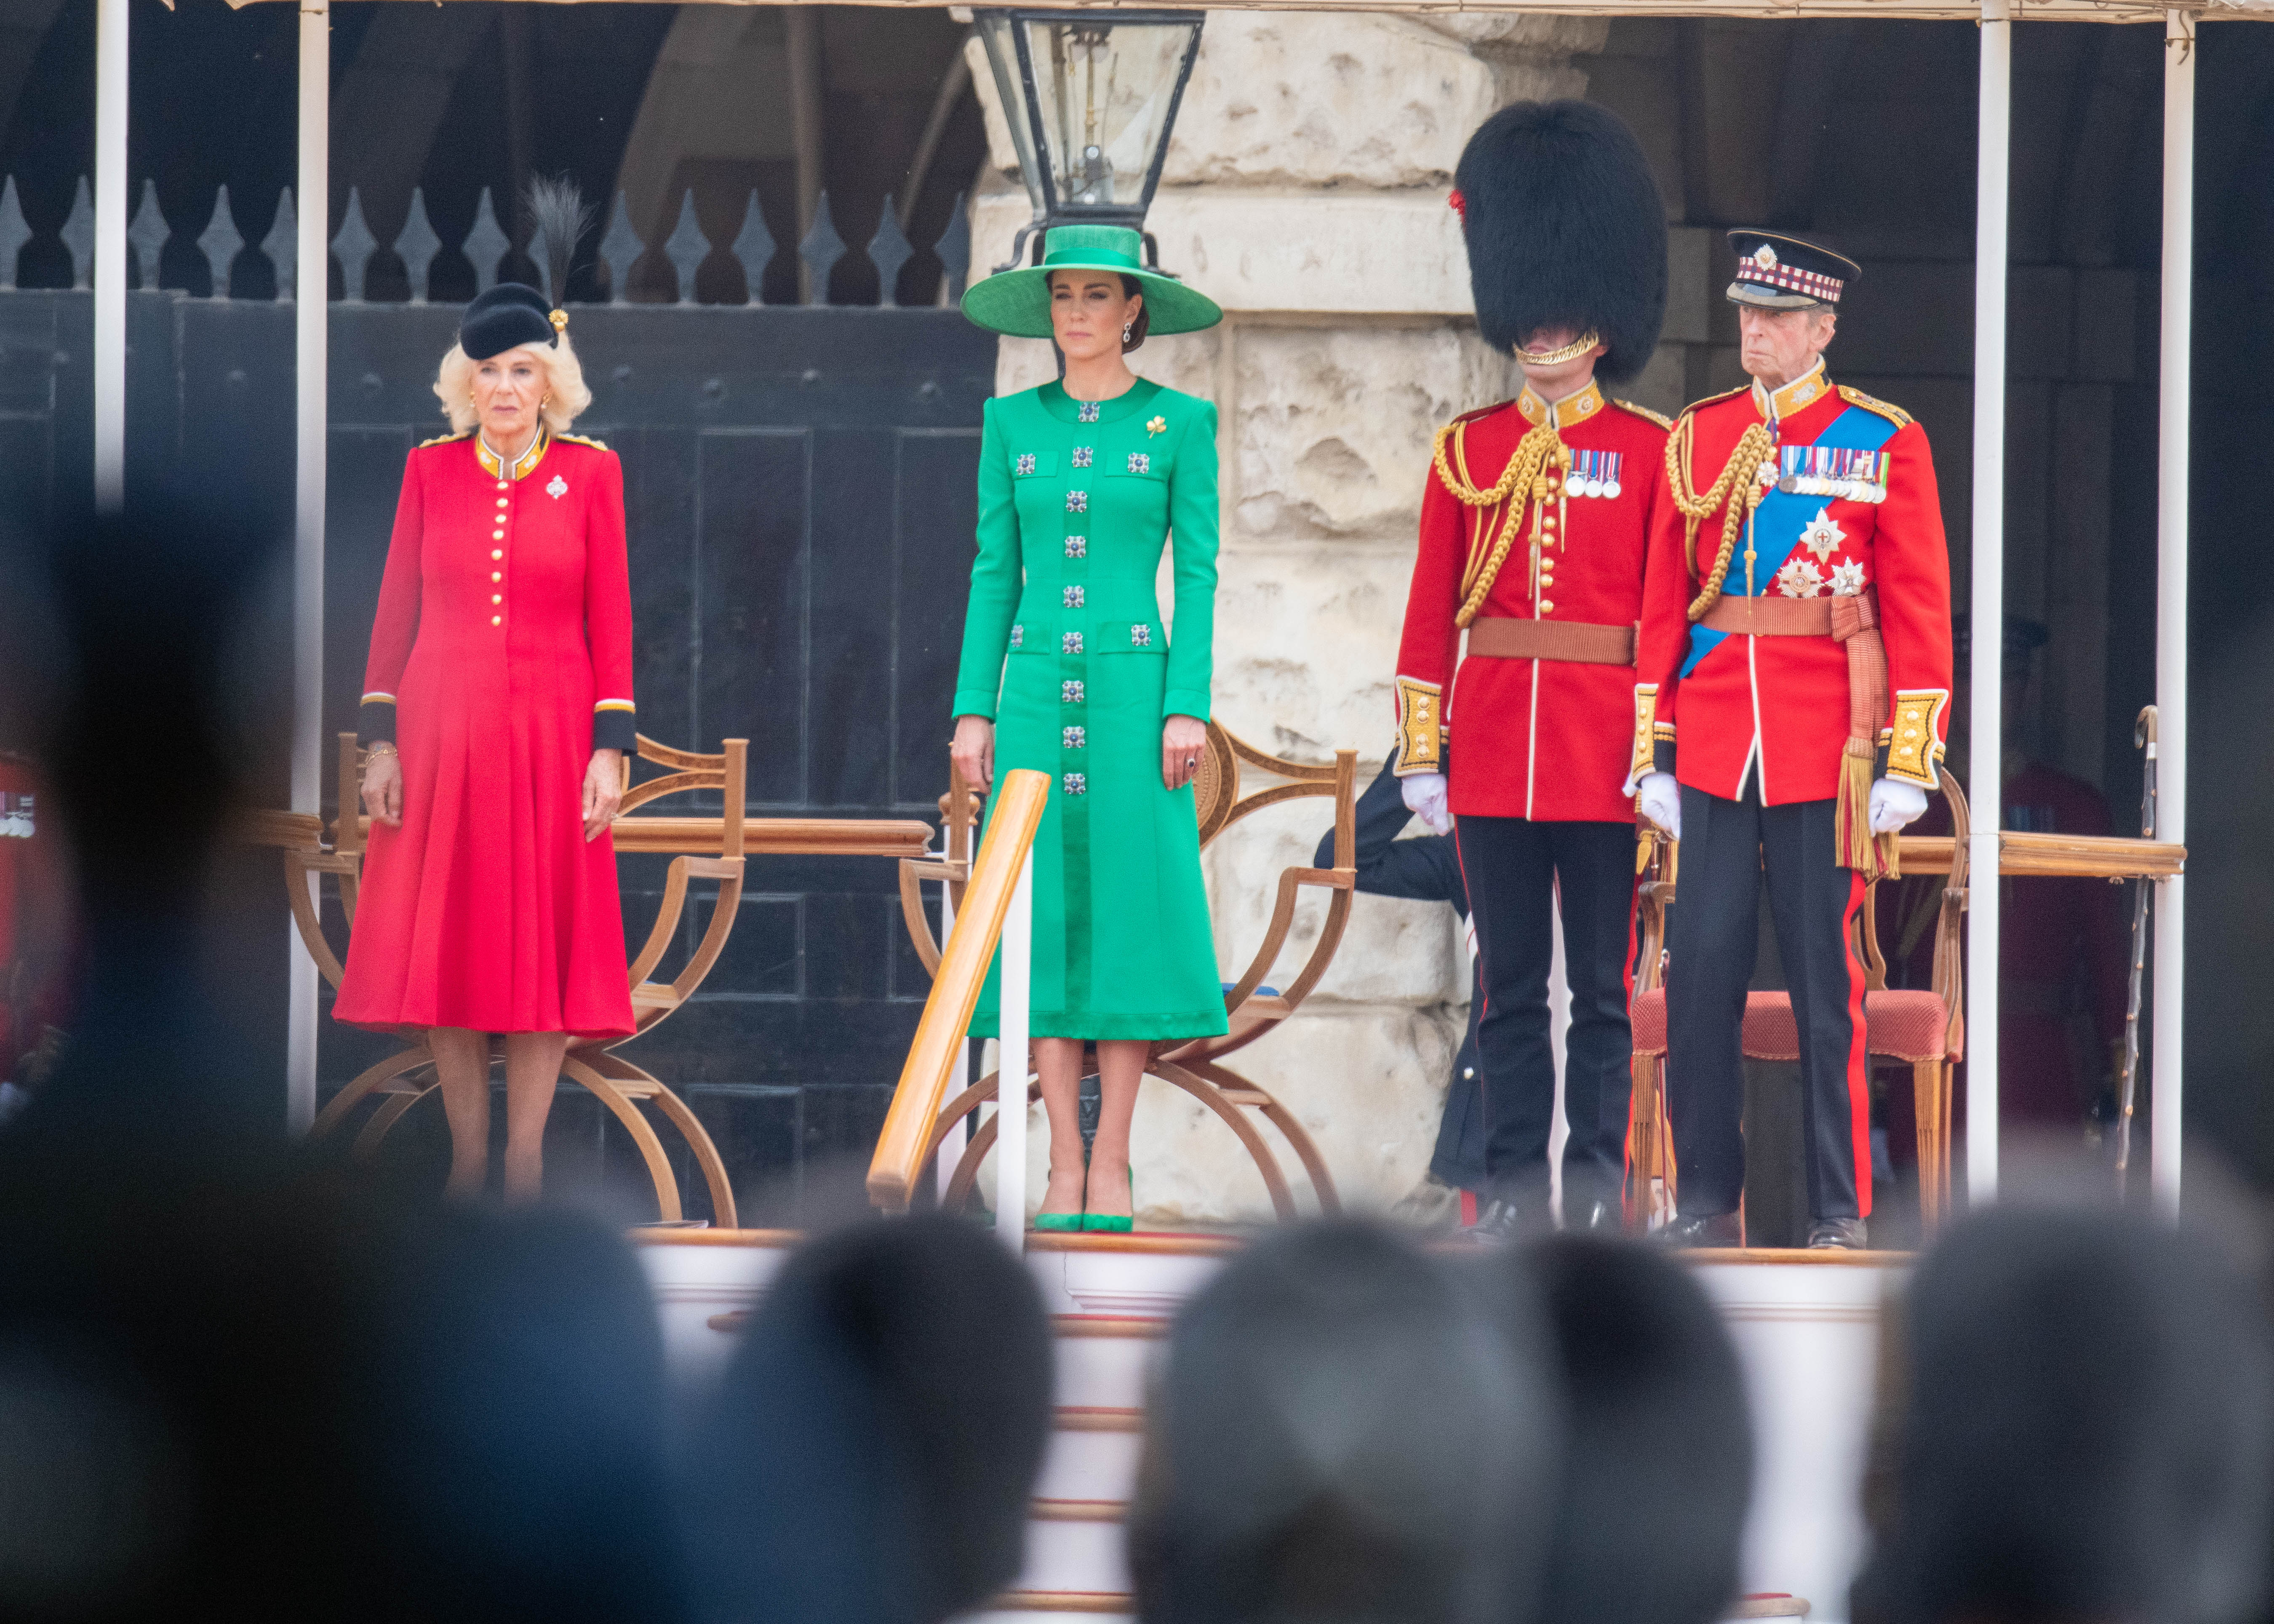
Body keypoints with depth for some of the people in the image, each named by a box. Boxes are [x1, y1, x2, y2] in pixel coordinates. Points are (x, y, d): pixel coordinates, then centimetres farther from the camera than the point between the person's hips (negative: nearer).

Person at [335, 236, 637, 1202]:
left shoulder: (590, 471, 2)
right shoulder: (432, 469, 5)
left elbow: (610, 618, 1)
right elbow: (397, 609, 6)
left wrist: (610, 749, -6)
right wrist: (381, 740, -1)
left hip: (550, 731, -1)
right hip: (444, 734, 1)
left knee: (544, 938, 0)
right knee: (446, 938, 1)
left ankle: (525, 1159, 5)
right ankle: (467, 1152, 9)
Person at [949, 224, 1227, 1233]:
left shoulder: (1180, 424, 2)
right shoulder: (1012, 424, 9)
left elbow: (1197, 572, -1)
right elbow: (995, 572, 10)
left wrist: (1188, 707, -9)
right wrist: (975, 708, 3)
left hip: (1132, 690, -3)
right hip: (1036, 691, 3)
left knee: (1129, 910, -4)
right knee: (1045, 917, 1)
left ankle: (1111, 1163, 1)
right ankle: (1064, 1161, 4)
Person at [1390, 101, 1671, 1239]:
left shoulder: (1649, 452, 2)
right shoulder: (1469, 451, 8)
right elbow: (1431, 614, 8)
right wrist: (1421, 754, 3)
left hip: (1608, 751, -2)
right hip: (1495, 749, 2)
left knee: (1603, 981, 1)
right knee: (1510, 982, 5)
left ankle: (1598, 1182, 5)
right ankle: (1515, 1180, 9)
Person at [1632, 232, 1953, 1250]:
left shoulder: (1885, 442, 1)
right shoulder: (1695, 440, 9)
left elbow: (1919, 610, -1)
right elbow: (1662, 606, 10)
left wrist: (1909, 762, -7)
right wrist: (1652, 755, 6)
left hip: (1827, 743, -3)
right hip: (1715, 743, 3)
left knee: (1825, 977, 0)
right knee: (1700, 973, 0)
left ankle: (1840, 1212, 6)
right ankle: (1706, 1202, 7)